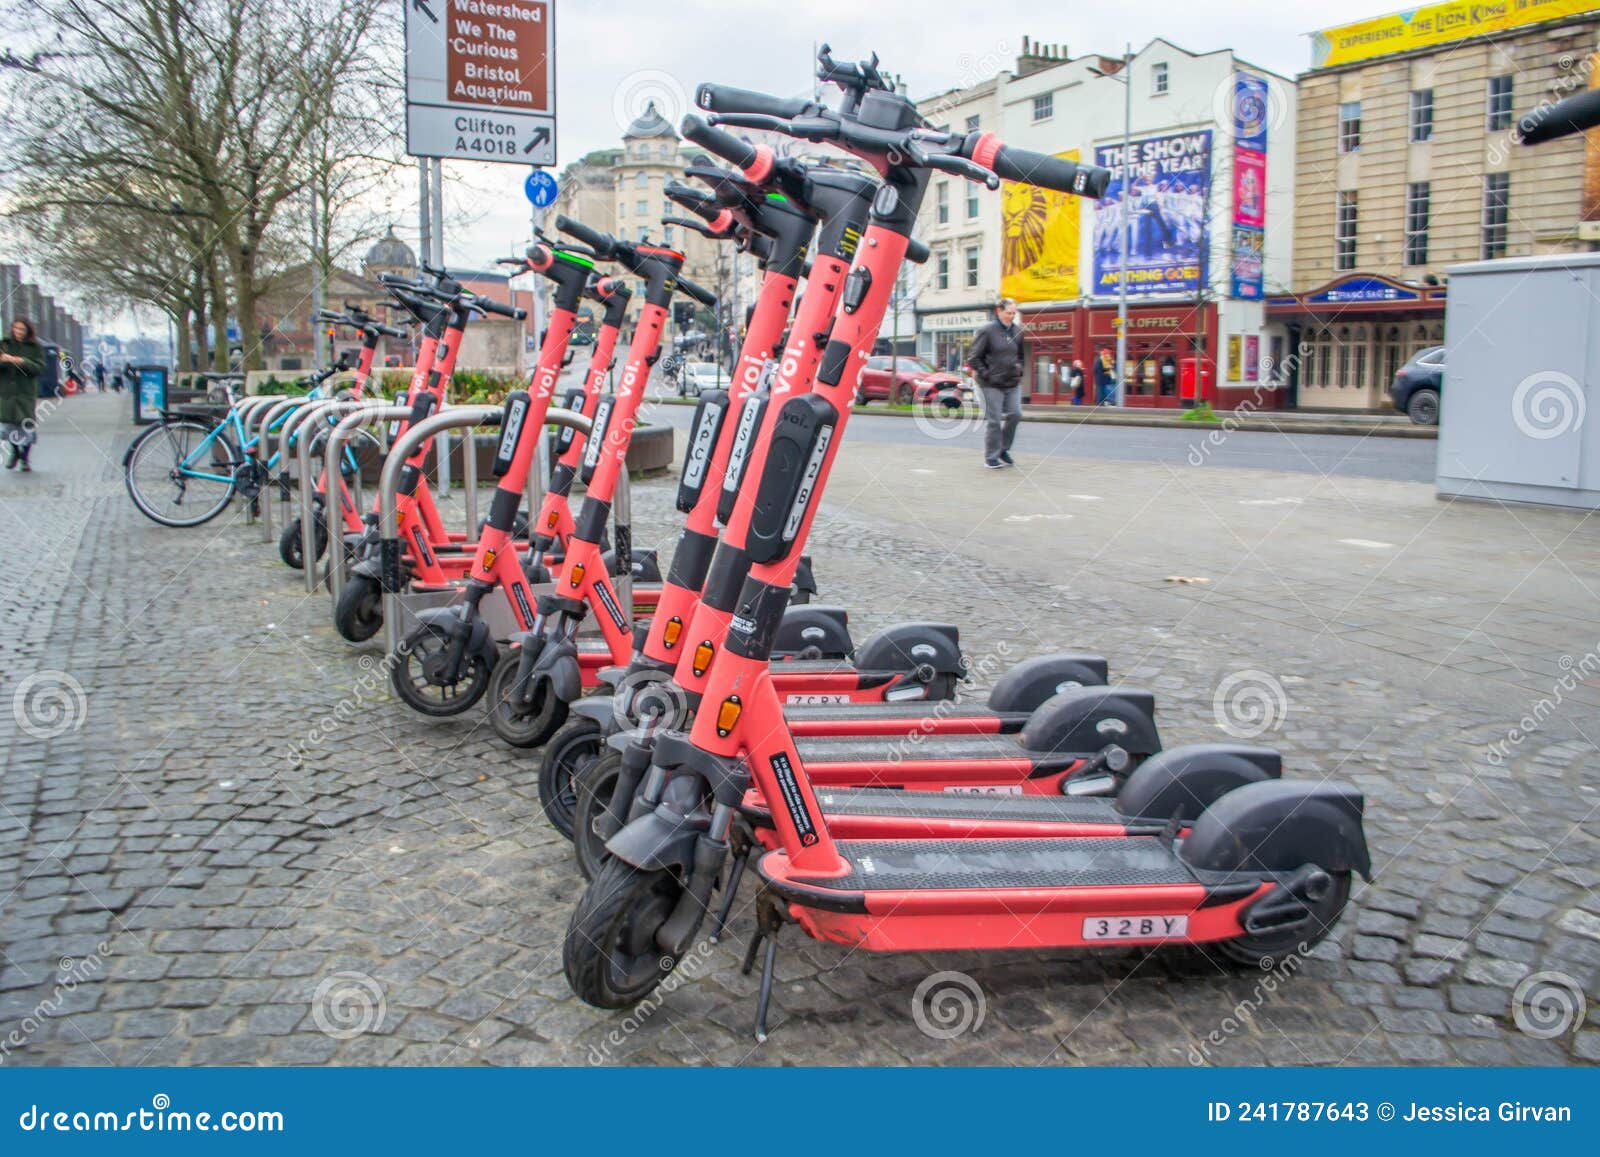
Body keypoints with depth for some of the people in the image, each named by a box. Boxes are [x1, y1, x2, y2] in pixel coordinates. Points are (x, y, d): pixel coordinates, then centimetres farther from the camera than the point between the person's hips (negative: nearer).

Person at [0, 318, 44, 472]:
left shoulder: (36, 347, 3)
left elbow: (40, 368, -6)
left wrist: (23, 362, -20)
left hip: (26, 391, -2)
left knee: (26, 426, -4)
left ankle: (25, 459, 11)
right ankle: (14, 452, 29)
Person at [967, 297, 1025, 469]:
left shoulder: (1018, 331, 8)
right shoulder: (987, 331, -9)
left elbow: (1022, 354, 24)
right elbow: (973, 357, -8)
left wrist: (1019, 370, 9)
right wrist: (985, 374, -11)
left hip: (1013, 383, 5)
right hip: (992, 384, -5)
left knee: (1015, 414, 0)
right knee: (993, 420, -1)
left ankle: (1003, 449, 20)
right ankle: (991, 457, 10)